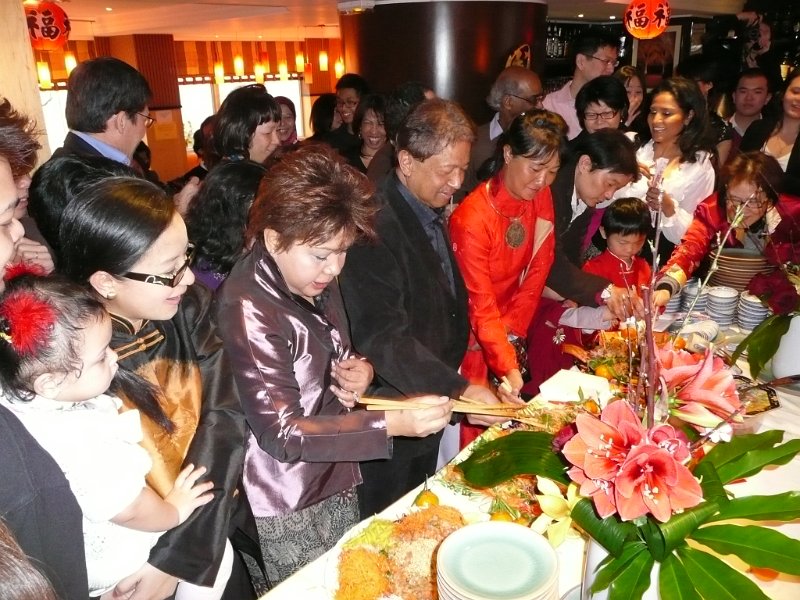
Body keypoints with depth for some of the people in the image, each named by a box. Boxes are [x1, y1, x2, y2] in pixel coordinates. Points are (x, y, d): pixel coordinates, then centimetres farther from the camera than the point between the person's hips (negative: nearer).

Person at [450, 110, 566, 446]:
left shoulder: (540, 198, -5)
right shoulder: (472, 218, -26)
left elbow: (537, 271, -3)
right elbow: (481, 305, -27)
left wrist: (513, 337, -11)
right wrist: (508, 367, -38)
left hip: (509, 333, 6)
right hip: (471, 339, -6)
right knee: (472, 435, 5)